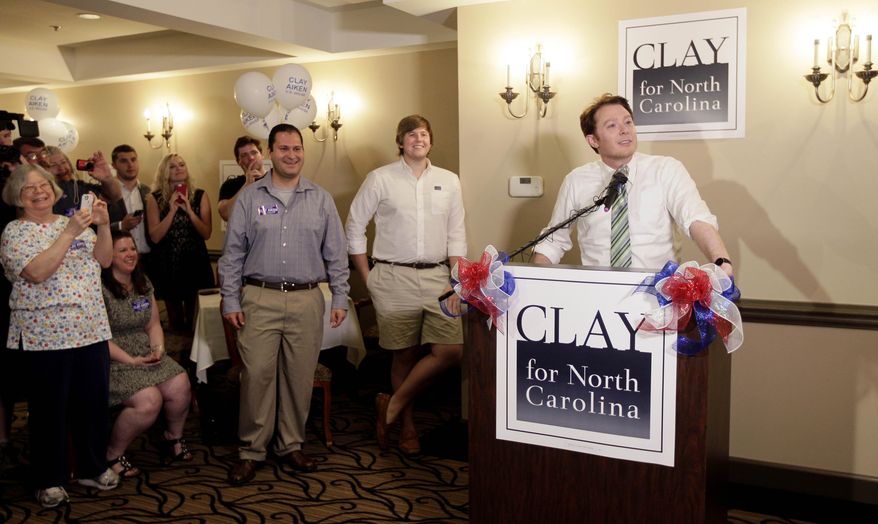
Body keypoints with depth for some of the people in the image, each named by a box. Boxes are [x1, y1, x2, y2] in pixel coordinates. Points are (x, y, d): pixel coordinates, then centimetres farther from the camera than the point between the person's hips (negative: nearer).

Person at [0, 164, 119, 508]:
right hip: (45, 335, -5)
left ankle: (93, 467, 28)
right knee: (49, 409, 7)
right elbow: (37, 272, -21)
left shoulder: (72, 223, 12)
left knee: (93, 401, 12)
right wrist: (70, 233, -24)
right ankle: (49, 479, 22)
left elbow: (103, 260, 4)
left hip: (91, 330, 5)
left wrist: (103, 225, -10)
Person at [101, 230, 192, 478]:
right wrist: (130, 360, -19)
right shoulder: (99, 288, -11)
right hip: (113, 361, -7)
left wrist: (158, 349, -3)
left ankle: (173, 438, 12)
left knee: (180, 385, -16)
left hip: (146, 354, 7)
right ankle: (112, 455, -2)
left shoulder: (143, 283, 13)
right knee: (149, 400, -25)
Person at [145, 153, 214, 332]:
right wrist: (172, 210, -16)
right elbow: (155, 237, -9)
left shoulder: (200, 196, 1)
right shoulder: (155, 198, -2)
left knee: (194, 318, 6)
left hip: (195, 262, 0)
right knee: (175, 319, 10)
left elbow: (206, 234, -5)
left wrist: (189, 210, -16)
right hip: (167, 264, 0)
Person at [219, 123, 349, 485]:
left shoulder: (321, 200, 9)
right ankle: (251, 449, 12)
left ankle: (291, 444, 22)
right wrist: (231, 301, -1)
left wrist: (340, 298, 4)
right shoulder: (249, 198, 5)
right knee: (257, 374, -3)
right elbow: (232, 254, 5)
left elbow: (336, 254, 10)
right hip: (260, 299, -1)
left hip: (307, 300, 2)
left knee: (300, 376, 6)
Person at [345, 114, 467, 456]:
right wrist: (368, 279, 0)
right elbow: (354, 228, 4)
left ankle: (393, 404, 11)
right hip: (395, 278, -3)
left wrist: (457, 282, 0)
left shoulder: (449, 181, 10)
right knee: (404, 355, 6)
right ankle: (407, 424, 25)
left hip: (437, 277, 3)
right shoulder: (380, 179, 1)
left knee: (451, 351, -7)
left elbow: (456, 236, 9)